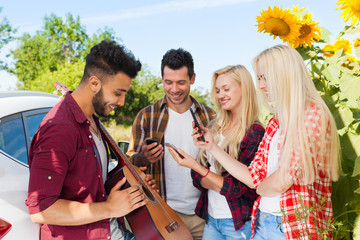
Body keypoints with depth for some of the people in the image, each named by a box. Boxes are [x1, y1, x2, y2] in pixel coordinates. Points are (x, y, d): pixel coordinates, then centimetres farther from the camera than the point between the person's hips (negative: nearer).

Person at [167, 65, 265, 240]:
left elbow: (236, 187, -17)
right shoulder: (214, 128, 3)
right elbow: (197, 178, 3)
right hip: (210, 219, 5)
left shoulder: (255, 133, -13)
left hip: (239, 224, -5)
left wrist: (194, 165, -23)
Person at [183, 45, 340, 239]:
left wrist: (260, 186, 1)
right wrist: (212, 147, 2)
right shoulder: (274, 124, 8)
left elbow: (280, 183, -19)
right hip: (262, 222, 7)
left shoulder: (314, 116, -15)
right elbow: (254, 176, 3)